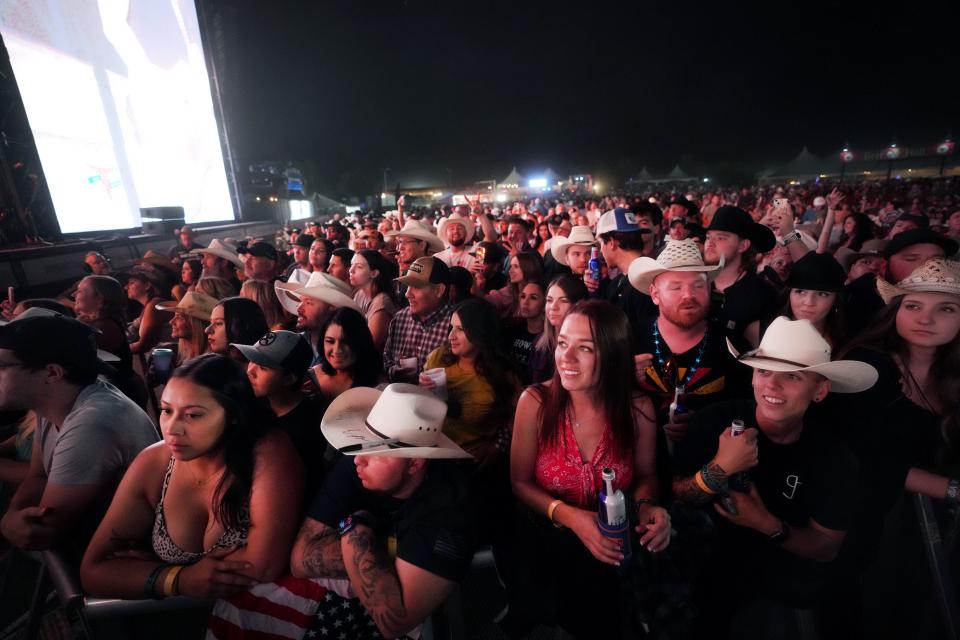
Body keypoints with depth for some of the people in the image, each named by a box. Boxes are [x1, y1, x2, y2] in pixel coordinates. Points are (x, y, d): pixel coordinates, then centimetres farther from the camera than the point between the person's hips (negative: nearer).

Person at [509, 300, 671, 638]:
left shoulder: (638, 408, -12)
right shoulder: (535, 402, -17)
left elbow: (646, 475, 4)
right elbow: (520, 482, -8)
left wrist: (646, 507, -18)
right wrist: (569, 516, -23)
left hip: (614, 548, 2)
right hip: (547, 542, -1)